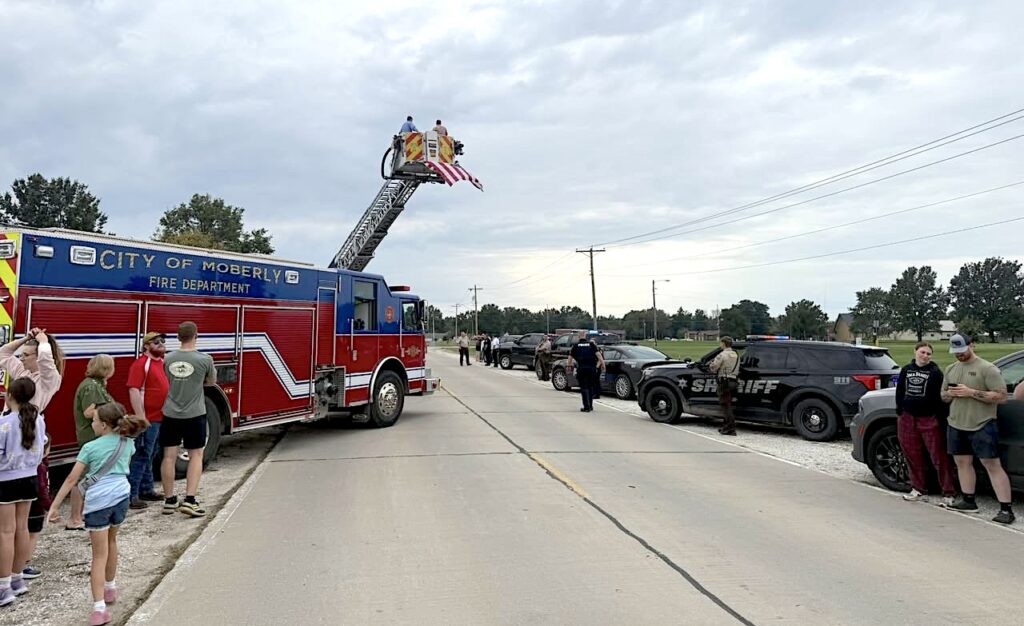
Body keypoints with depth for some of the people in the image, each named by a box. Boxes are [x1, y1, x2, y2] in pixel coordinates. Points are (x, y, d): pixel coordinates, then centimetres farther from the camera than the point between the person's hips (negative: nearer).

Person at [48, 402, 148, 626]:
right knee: (111, 542, 27)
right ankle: (110, 588, 42)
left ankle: (99, 607, -7)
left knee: (99, 554, -1)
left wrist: (54, 506, -3)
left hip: (98, 501, -4)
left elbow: (71, 479, -6)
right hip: (121, 496, 4)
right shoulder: (127, 443, 8)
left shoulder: (90, 447, -4)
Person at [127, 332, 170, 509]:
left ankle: (146, 490, 27)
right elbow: (134, 391, -19)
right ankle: (131, 495, 2)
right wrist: (140, 418, -23)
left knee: (149, 456, 17)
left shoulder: (164, 362, 13)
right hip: (148, 420, -8)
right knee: (141, 457, -4)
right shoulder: (141, 364, -12)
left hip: (161, 418, 9)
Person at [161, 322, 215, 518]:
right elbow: (211, 381, 6)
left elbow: (166, 384, 13)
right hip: (194, 415, -3)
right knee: (196, 456, 8)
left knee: (169, 456, 10)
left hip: (170, 415, 3)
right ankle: (189, 500, 1)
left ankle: (169, 501, 18)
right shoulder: (205, 359, -11)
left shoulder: (167, 359, -2)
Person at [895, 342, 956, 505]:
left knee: (939, 457, -4)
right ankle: (919, 490, 19)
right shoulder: (906, 370, 10)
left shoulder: (935, 372, -2)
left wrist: (939, 417, -10)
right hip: (908, 419, 4)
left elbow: (940, 396, -6)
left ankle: (948, 493, 3)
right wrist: (899, 412, 11)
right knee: (913, 456, 9)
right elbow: (899, 391, 15)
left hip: (929, 420, -4)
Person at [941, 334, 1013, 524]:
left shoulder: (987, 369, -6)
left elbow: (1001, 396, -13)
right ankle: (968, 501, 23)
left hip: (982, 426, -6)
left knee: (992, 465, -5)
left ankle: (1006, 509, -2)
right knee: (963, 462, 12)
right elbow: (943, 396, 21)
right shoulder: (951, 369, 14)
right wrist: (950, 394, -2)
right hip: (956, 425, 7)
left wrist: (971, 392, -20)